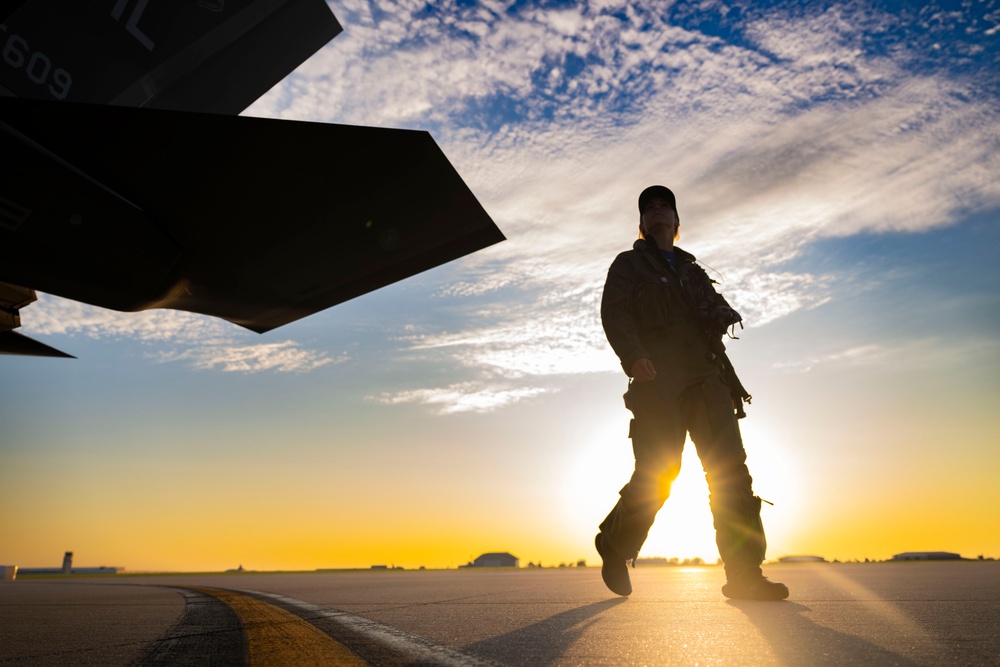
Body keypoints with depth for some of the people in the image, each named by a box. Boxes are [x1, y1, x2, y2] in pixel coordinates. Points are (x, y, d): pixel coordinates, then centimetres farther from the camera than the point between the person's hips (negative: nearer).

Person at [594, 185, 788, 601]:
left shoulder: (692, 270, 30)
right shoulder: (628, 264, 16)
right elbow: (613, 313, -1)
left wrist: (728, 380, 18)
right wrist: (634, 357, -21)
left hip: (704, 377, 5)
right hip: (658, 377, -4)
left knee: (730, 468, -9)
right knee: (657, 470, -13)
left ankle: (744, 575, -8)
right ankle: (615, 545, 10)